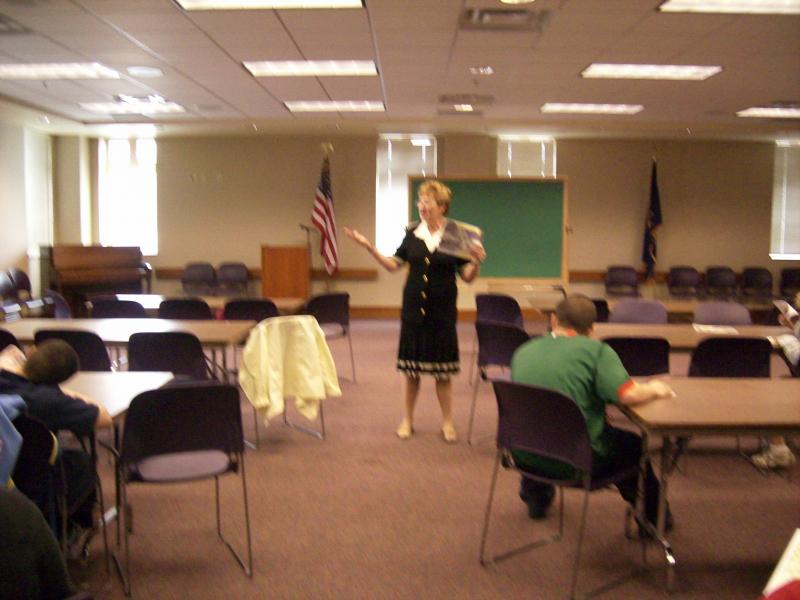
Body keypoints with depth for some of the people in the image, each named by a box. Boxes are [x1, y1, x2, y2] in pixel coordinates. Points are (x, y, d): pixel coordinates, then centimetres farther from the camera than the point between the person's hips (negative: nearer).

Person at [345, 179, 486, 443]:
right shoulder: (412, 233, 2)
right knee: (411, 367, 9)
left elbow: (467, 277, -4)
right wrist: (370, 248, -2)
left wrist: (477, 262, -24)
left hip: (442, 310, -2)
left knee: (442, 369, 4)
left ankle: (447, 422, 19)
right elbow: (393, 265, 7)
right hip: (413, 307, 2)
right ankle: (407, 419, 24)